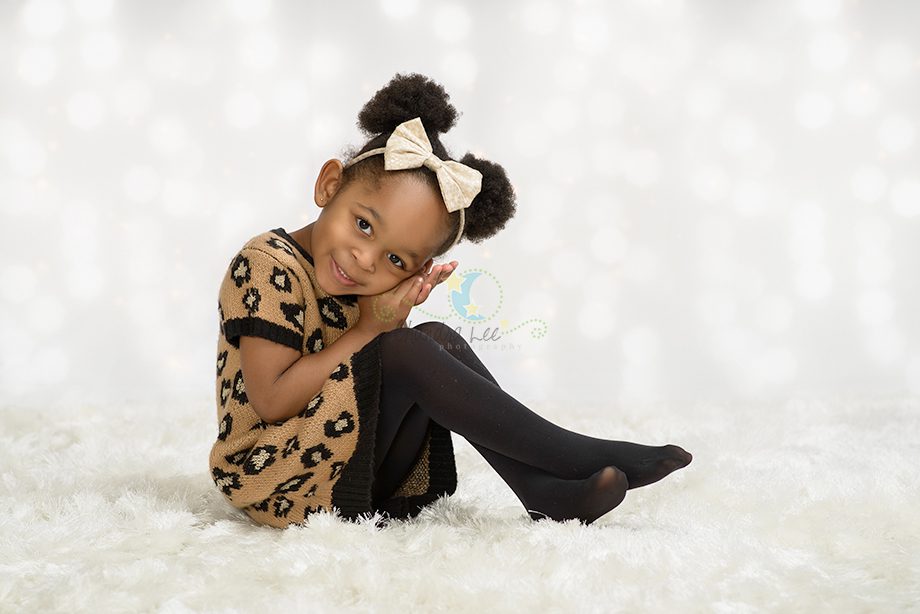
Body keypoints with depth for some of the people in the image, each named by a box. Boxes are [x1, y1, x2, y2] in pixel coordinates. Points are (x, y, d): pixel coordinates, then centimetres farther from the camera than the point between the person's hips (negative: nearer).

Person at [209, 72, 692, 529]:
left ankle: (545, 490, -14)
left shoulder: (357, 286, 7)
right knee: (409, 351, -24)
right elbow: (272, 400, -23)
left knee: (439, 340, -7)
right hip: (273, 481, -8)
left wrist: (388, 322, -15)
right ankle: (579, 457, -19)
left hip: (346, 475, 8)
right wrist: (369, 332, -19)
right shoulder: (268, 266, -17)